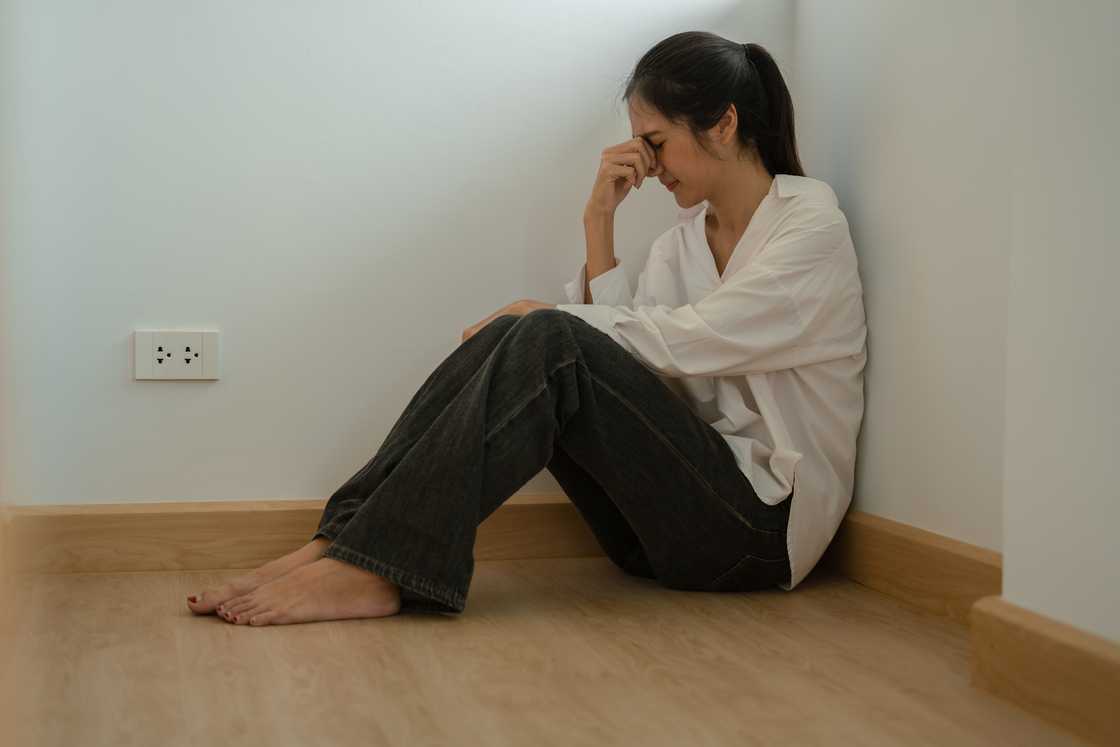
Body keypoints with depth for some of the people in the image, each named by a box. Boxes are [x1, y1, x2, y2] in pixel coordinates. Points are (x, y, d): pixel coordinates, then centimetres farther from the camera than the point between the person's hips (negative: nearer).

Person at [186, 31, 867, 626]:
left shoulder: (812, 225, -6)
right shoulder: (688, 233, 15)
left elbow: (681, 343, -16)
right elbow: (620, 348, 1)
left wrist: (546, 320, -7)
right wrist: (600, 219, -5)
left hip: (761, 521, -6)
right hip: (681, 509, 6)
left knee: (548, 342, -26)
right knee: (516, 336, -15)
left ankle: (373, 569, -32)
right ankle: (345, 540, -22)